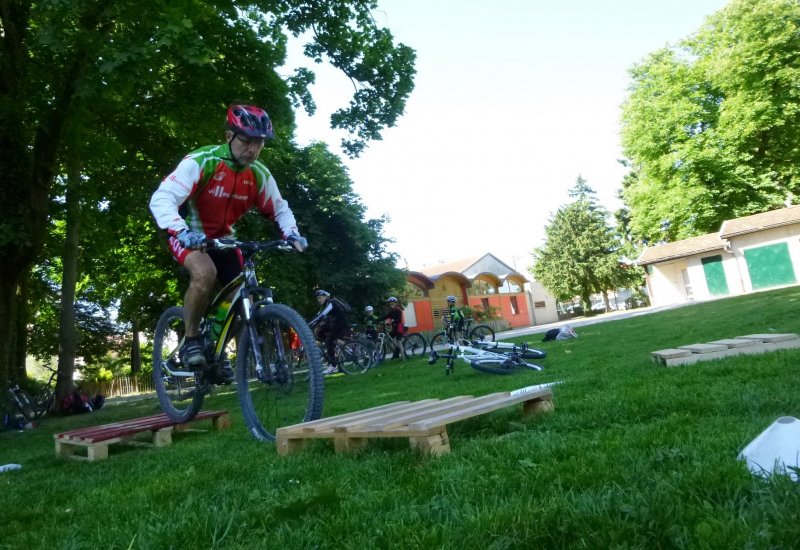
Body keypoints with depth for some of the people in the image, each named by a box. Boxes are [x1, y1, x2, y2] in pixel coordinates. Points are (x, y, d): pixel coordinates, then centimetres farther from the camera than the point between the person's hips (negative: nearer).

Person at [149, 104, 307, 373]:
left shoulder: (260, 175, -12)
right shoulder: (201, 161, -27)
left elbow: (280, 208, 2)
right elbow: (161, 199, -35)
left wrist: (291, 233, -20)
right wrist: (182, 231, -53)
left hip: (222, 239, 5)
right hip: (189, 236, -5)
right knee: (205, 273, -35)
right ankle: (191, 340, -13)